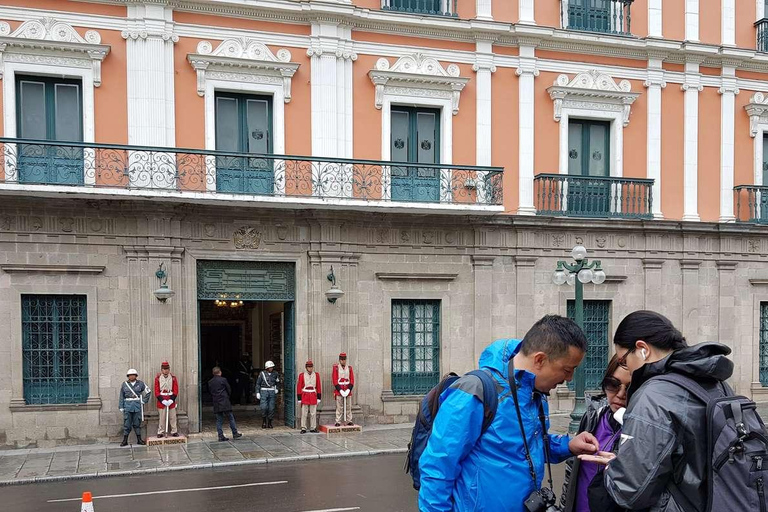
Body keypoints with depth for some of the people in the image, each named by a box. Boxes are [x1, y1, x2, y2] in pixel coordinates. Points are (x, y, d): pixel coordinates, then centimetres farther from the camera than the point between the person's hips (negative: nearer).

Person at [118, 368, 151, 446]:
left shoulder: (140, 384, 4)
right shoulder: (124, 384, 4)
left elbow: (148, 392, 12)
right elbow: (121, 396, 5)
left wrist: (144, 401, 3)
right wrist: (121, 407, 0)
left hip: (138, 406, 0)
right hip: (127, 406, 0)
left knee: (137, 423, 5)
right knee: (127, 423, -1)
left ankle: (139, 439, 12)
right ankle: (125, 440, 6)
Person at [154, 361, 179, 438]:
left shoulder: (173, 378, 4)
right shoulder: (158, 378, 1)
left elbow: (176, 390, 1)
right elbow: (156, 391, -2)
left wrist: (171, 400, -11)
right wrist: (162, 400, -12)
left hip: (171, 400, 1)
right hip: (161, 400, -1)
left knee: (172, 417, 4)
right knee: (162, 417, 1)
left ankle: (174, 431, 11)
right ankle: (161, 432, 9)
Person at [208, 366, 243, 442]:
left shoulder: (210, 382, 6)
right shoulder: (223, 380, -7)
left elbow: (210, 393, 11)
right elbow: (229, 390, 0)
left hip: (216, 404, 4)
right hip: (225, 403, -4)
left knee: (219, 420, 7)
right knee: (231, 418, 4)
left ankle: (220, 436, 4)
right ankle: (235, 433, 6)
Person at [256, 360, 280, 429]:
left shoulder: (275, 374, 7)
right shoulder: (262, 374, 0)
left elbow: (277, 382, 23)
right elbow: (258, 383, 4)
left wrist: (276, 388, 7)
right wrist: (257, 392, -2)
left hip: (272, 392, 2)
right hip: (264, 391, -2)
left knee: (271, 408, 0)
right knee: (264, 407, -12)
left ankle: (269, 423, 10)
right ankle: (264, 421, 7)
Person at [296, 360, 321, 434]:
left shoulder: (316, 375, 6)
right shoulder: (302, 375, -1)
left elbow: (318, 387, 9)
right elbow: (299, 387, 0)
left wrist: (318, 398, 6)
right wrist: (299, 398, -4)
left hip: (313, 396, 2)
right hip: (305, 396, -2)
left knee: (313, 413, 4)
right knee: (304, 413, 0)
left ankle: (313, 428, 11)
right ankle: (303, 428, 5)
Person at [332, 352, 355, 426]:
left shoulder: (349, 368, 8)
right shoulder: (336, 368, -2)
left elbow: (352, 380, 5)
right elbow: (334, 380, -6)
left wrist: (349, 389, -7)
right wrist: (340, 390, -12)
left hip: (347, 390, 3)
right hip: (339, 390, -3)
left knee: (348, 407, 6)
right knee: (339, 407, -4)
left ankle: (349, 421, 13)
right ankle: (338, 422, 0)